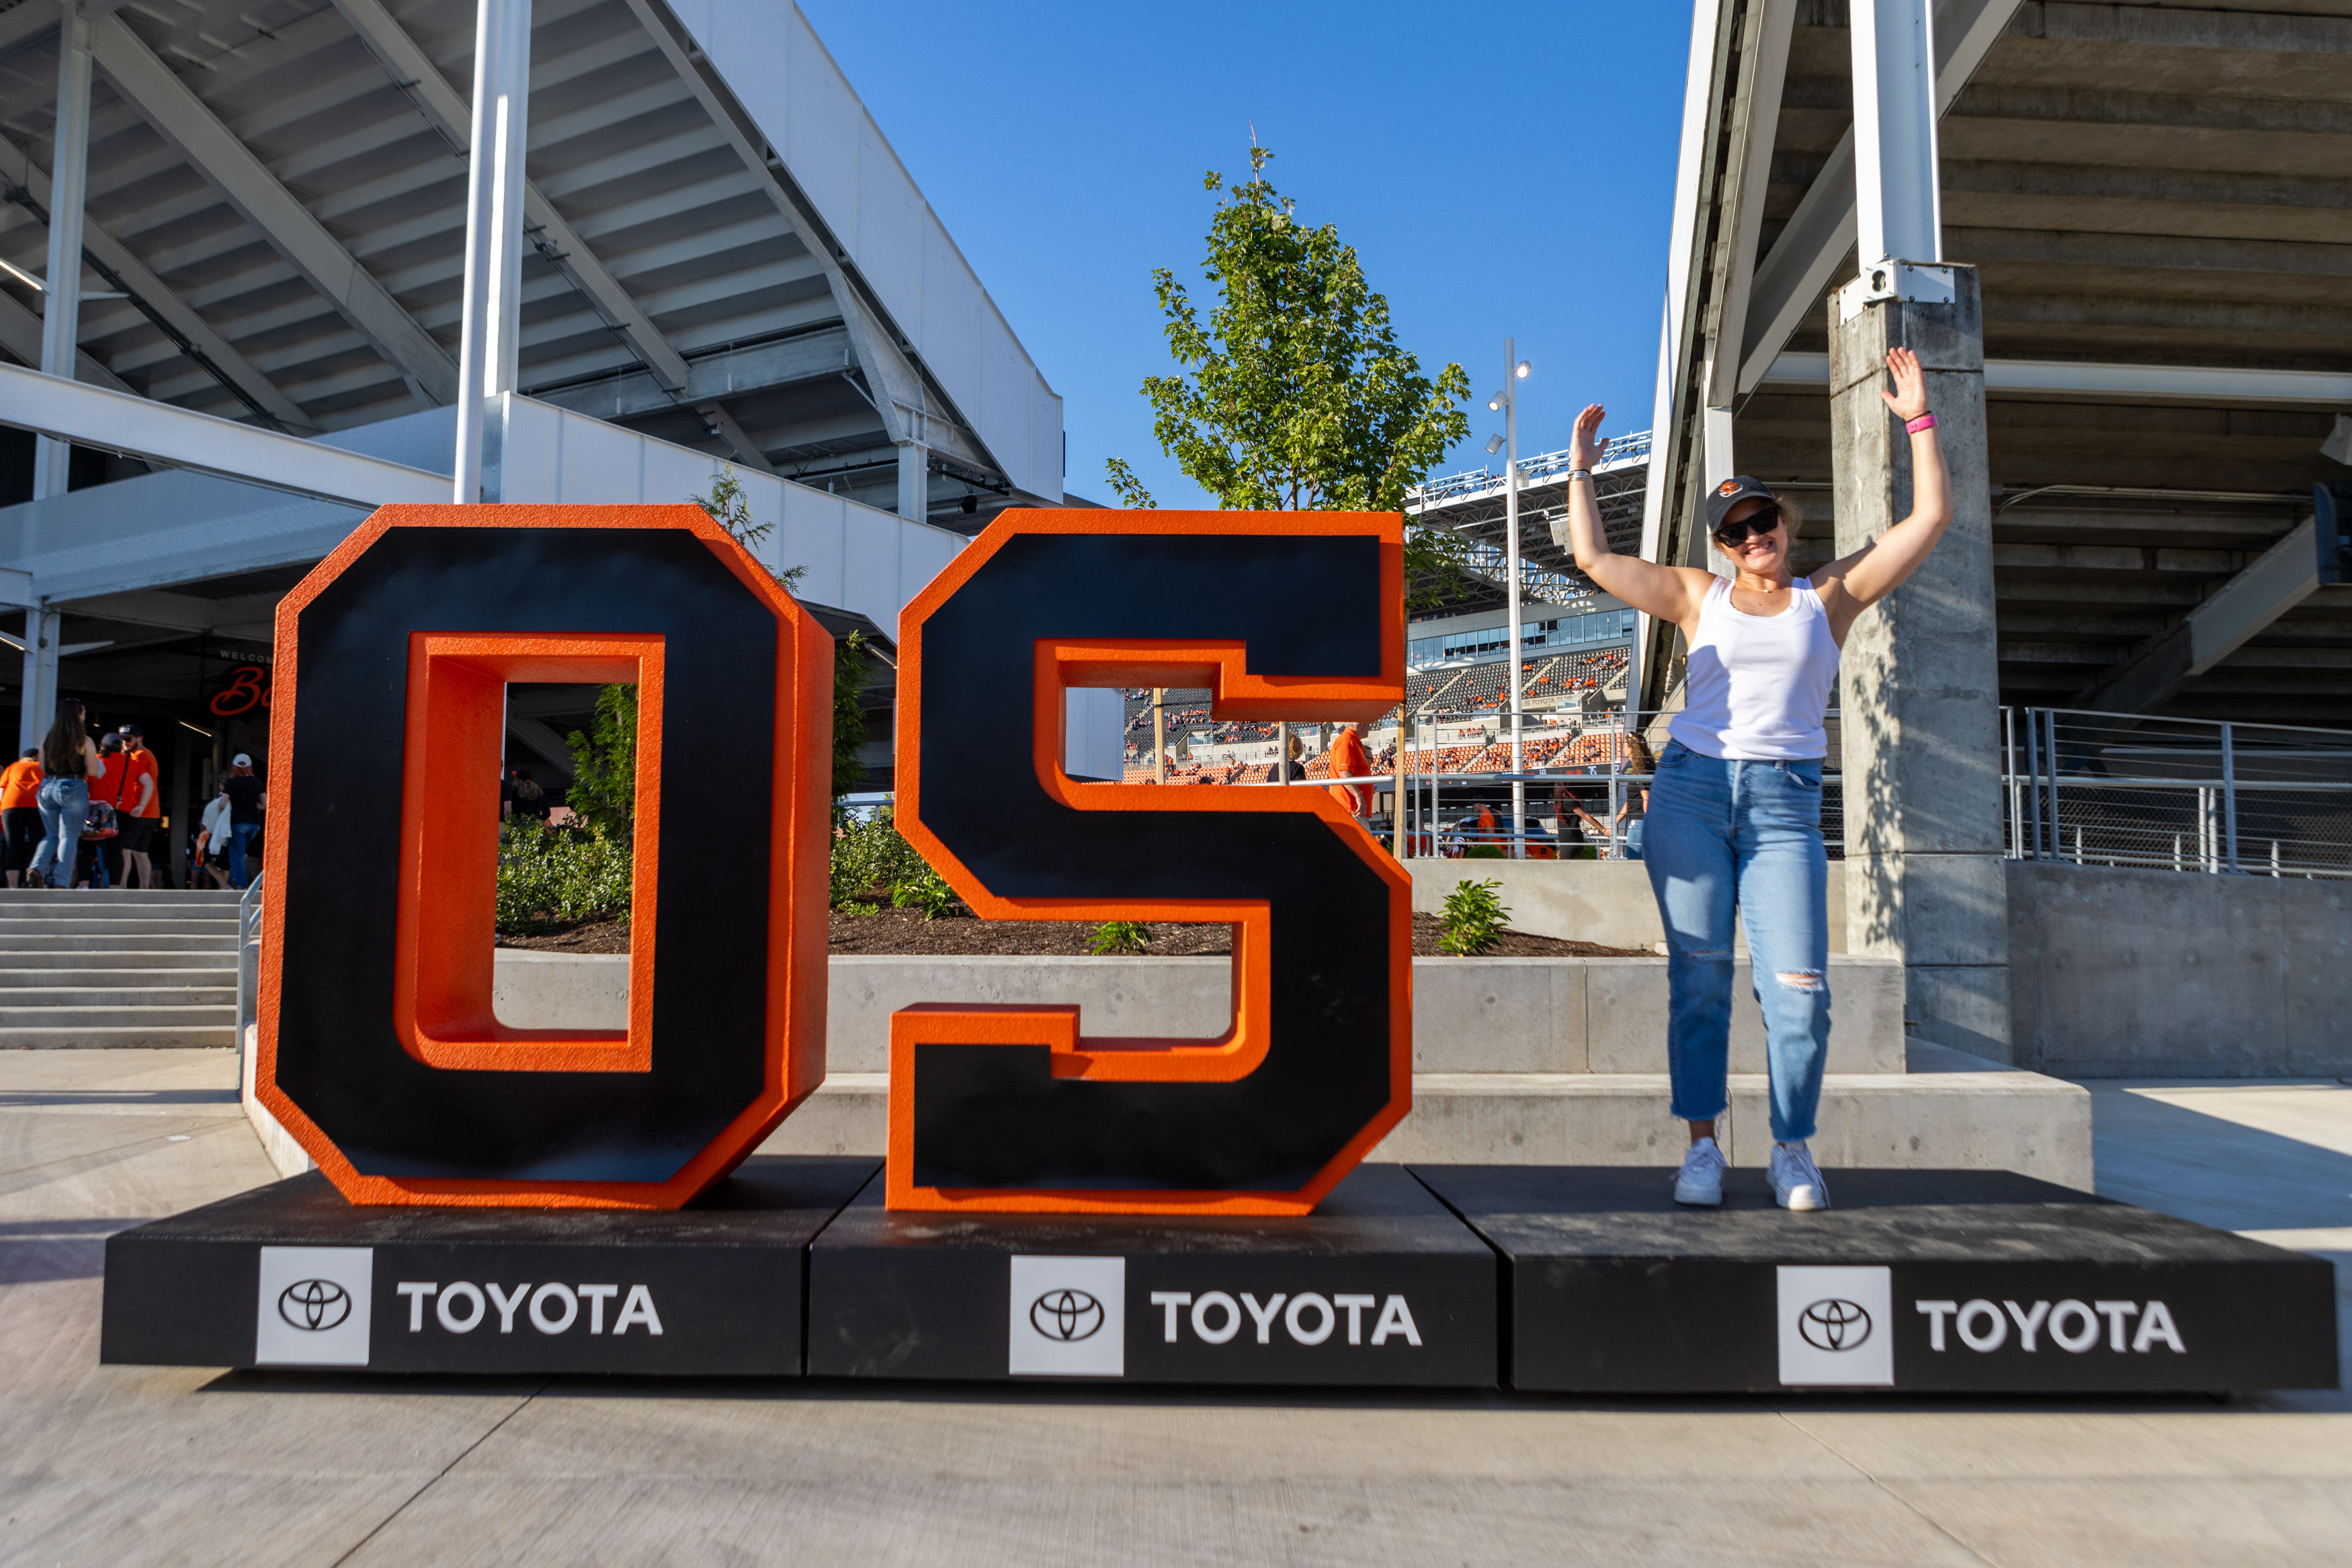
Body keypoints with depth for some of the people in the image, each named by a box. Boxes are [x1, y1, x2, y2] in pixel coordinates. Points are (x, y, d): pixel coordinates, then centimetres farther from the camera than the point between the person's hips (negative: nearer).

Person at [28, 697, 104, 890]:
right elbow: (93, 772, -7)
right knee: (69, 838, -1)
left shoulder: (46, 738, 5)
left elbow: (42, 767, 13)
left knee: (51, 835, 18)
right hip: (73, 789, -4)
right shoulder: (85, 742, -8)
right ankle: (61, 882, -8)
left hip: (47, 788, 4)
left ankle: (37, 869, -5)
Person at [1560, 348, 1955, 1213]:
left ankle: (1793, 1152, 8)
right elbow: (1593, 559, 10)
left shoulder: (1831, 594, 14)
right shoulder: (1698, 597, 13)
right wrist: (1580, 470, 15)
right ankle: (1702, 1147, 7)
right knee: (1698, 978, -2)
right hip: (1690, 791, 0)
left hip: (1785, 806, 0)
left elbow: (1930, 519, 11)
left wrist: (1918, 421, 11)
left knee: (1799, 989, -8)